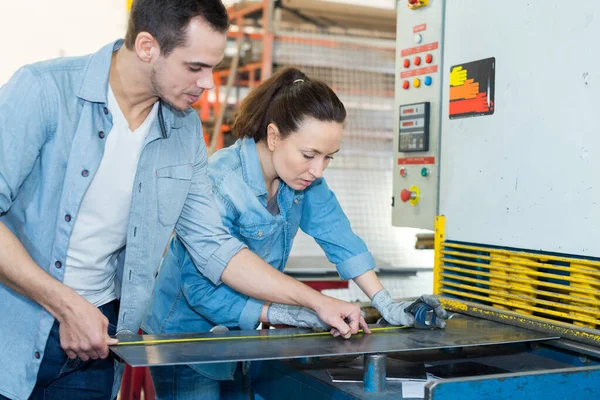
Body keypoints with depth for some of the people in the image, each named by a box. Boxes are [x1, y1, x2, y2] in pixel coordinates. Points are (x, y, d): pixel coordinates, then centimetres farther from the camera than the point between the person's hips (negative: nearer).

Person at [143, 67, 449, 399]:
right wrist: (283, 315, -33)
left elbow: (336, 233, -11)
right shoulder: (219, 185, -31)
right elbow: (201, 290, -28)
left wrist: (385, 304, -19)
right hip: (187, 336, -6)